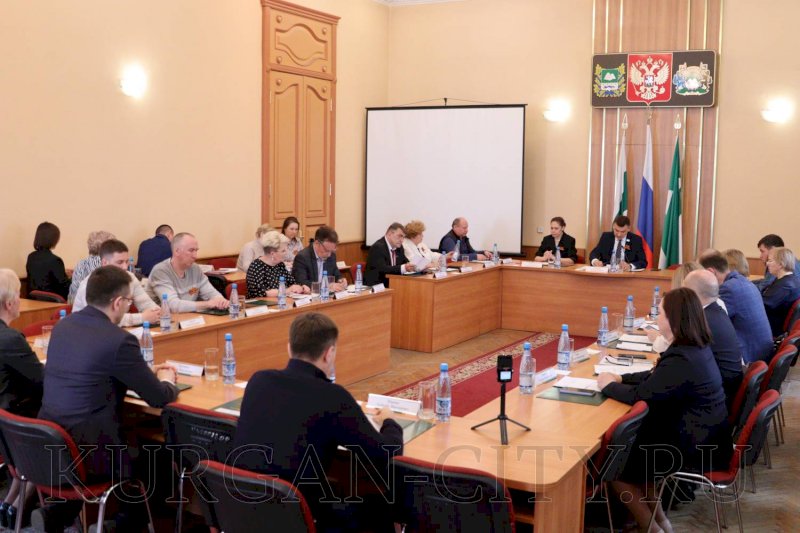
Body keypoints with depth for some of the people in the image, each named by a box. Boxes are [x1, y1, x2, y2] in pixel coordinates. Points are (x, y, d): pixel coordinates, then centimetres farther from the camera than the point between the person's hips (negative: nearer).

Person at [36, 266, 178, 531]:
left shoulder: (62, 326, 5)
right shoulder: (119, 340, -18)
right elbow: (159, 398, -10)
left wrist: (147, 372, 24)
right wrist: (166, 380, 13)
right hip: (86, 453, -7)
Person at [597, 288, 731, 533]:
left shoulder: (681, 360, -28)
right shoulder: (697, 347, 4)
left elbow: (640, 395, -19)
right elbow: (654, 377, 15)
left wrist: (608, 385, -3)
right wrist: (620, 378, 6)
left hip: (696, 449, -9)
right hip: (704, 437, 10)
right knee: (634, 444, 19)